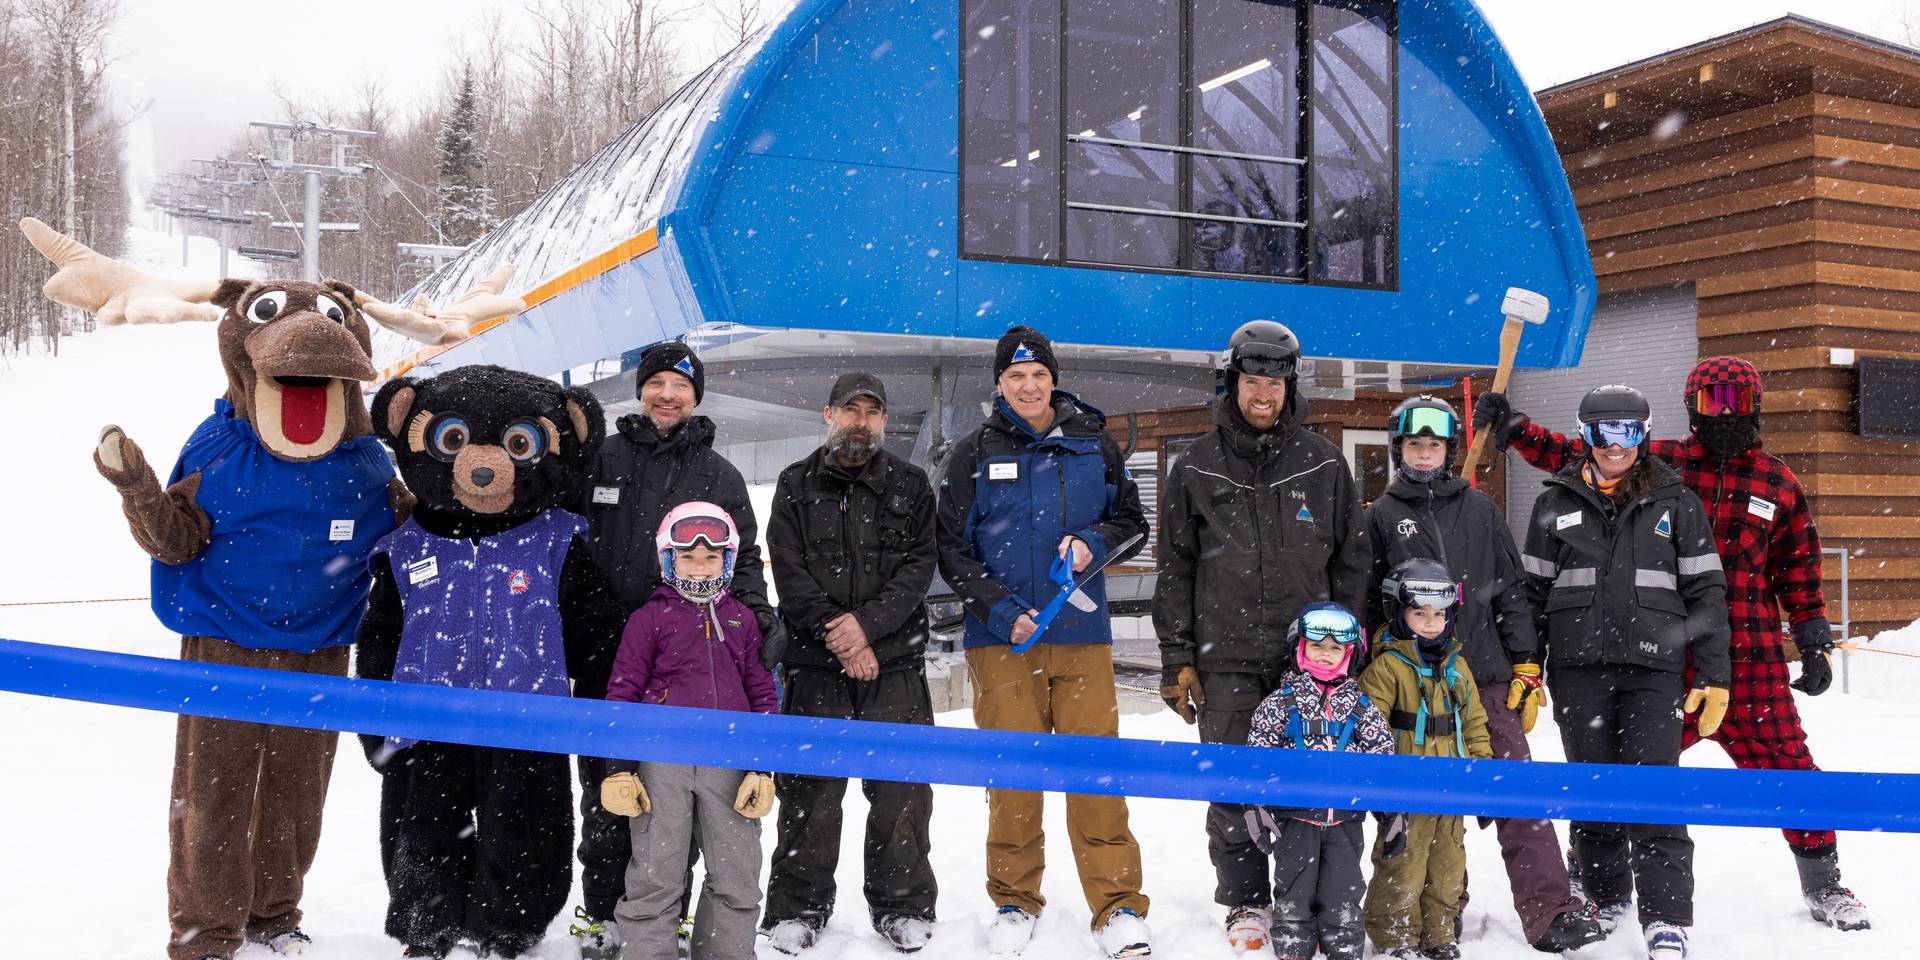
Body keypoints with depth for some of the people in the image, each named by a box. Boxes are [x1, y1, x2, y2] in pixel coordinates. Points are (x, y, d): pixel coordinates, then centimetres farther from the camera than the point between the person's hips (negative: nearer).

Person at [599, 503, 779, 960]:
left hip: (730, 760, 3)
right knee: (655, 877, 2)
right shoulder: (650, 617, 3)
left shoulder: (742, 619, 12)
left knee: (737, 878, 9)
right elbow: (622, 692, 3)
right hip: (662, 759, -3)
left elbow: (763, 694, 13)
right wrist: (618, 768, -3)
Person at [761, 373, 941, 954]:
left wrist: (868, 622, -15)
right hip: (816, 664, 0)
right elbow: (789, 571, -1)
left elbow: (919, 565, -1)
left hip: (895, 662, 1)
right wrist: (836, 634, -12)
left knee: (901, 789, 2)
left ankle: (904, 907, 15)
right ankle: (799, 907, 15)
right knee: (810, 790, 3)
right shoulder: (796, 486, 8)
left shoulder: (910, 486, 10)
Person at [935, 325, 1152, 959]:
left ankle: (1118, 907, 3)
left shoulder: (1093, 445, 9)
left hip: (1082, 635, 1)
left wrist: (1094, 543, -6)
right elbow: (952, 548, 3)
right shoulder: (973, 455, 5)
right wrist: (1002, 612, -9)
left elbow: (1131, 521, 17)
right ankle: (1014, 903, 16)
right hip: (1001, 637, 0)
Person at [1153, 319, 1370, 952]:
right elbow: (1175, 568, 5)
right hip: (1225, 658, 0)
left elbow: (1352, 559, 9)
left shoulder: (1323, 464, 6)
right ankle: (1245, 904, 17)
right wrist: (1176, 658, 1)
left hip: (1309, 655, 0)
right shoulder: (1197, 468, 5)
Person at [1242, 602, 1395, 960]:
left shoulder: (1361, 706, 5)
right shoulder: (1281, 702, -1)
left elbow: (1383, 759, 8)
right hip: (1295, 816, -1)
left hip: (1345, 819, 1)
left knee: (1343, 897, 7)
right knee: (1294, 897, 6)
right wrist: (1256, 806, -8)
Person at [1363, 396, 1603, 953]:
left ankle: (1549, 912, -8)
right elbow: (1368, 603, 9)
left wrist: (1526, 667, 3)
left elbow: (1511, 591, 9)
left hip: (1486, 674, 1)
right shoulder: (1381, 517, 8)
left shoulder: (1479, 509, 11)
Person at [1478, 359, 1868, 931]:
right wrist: (1511, 427, -3)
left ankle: (1822, 886, 23)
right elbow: (1574, 455, 6)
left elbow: (1799, 568, 15)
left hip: (1752, 659, 1)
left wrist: (1815, 642, 12)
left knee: (1786, 763, 3)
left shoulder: (1778, 482, 9)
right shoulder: (1658, 465, 3)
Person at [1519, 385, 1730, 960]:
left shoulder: (1675, 502, 7)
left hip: (1654, 668, -1)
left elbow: (1706, 592, 6)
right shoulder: (1557, 504, 10)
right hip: (1578, 669, 2)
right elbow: (1532, 592, 11)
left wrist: (1713, 677, 0)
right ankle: (1604, 899, 25)